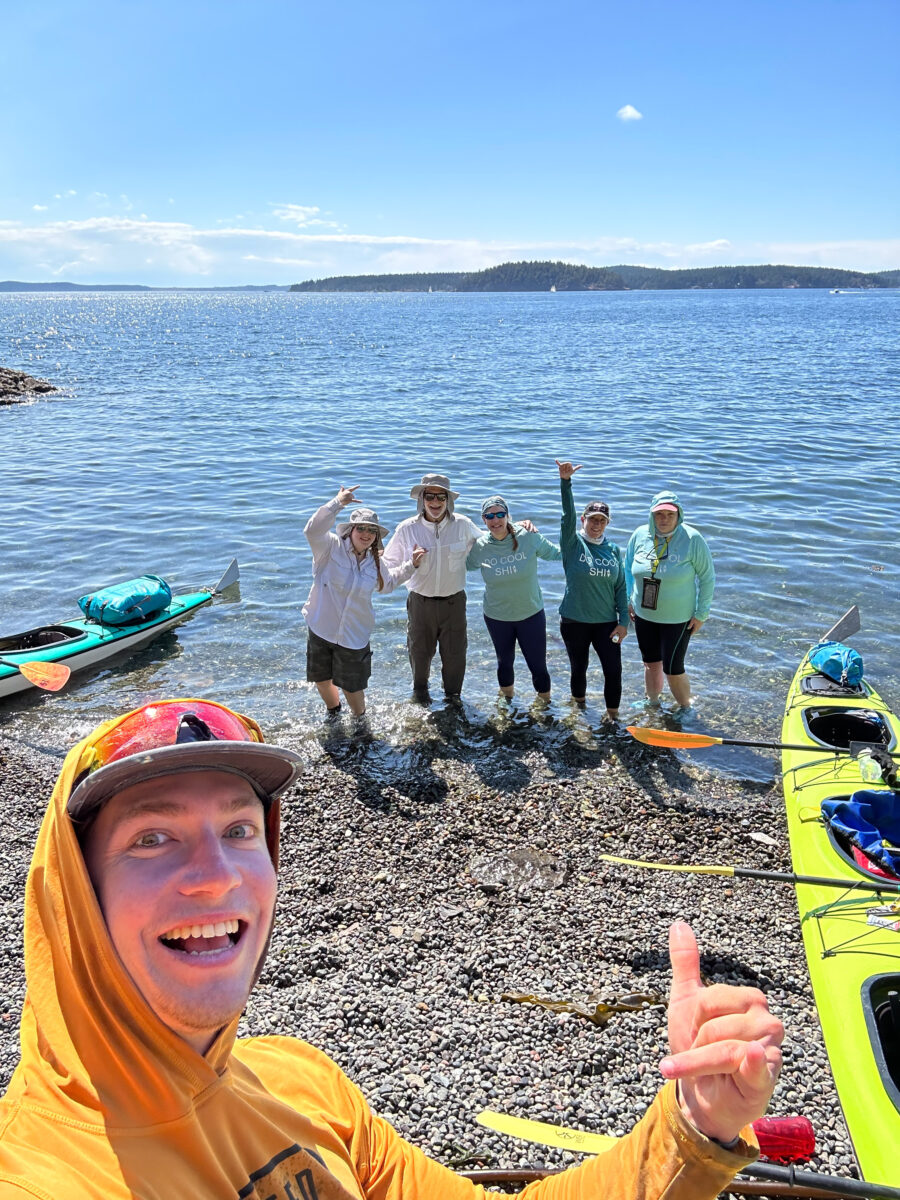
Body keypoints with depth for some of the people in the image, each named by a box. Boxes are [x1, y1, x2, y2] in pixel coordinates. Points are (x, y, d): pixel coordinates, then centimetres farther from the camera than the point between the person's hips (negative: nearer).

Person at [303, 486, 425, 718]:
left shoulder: (375, 563, 2)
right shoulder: (331, 547, -12)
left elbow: (387, 583, 23)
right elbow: (313, 530, -32)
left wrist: (411, 565, 12)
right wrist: (338, 503, -38)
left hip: (354, 636, 1)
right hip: (321, 629, -1)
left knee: (352, 686, 8)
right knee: (322, 680, 18)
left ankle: (360, 719, 37)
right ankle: (333, 711, 49)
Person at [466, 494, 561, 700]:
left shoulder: (528, 537, -17)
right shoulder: (480, 546, -11)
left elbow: (556, 553, -3)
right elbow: (464, 565, 7)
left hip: (531, 614, -2)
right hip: (497, 617, 2)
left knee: (538, 665, 4)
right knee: (505, 662, 23)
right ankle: (507, 699, 47)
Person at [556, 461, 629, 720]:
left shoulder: (613, 550, 3)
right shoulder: (573, 543, -5)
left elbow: (620, 587, 6)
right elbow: (568, 514, -22)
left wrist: (623, 621, 0)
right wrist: (565, 482, -37)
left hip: (606, 622, 2)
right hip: (574, 621, -2)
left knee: (613, 670, -2)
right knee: (579, 668, 12)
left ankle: (612, 717, 15)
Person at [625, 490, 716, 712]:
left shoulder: (692, 539, -17)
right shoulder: (640, 535, -7)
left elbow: (707, 577, -8)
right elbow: (628, 568, 11)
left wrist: (701, 613, -8)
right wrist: (629, 600, 8)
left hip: (677, 618, -4)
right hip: (644, 615, 4)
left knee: (673, 669, -1)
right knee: (651, 663, 18)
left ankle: (685, 709, 24)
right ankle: (652, 704, 40)